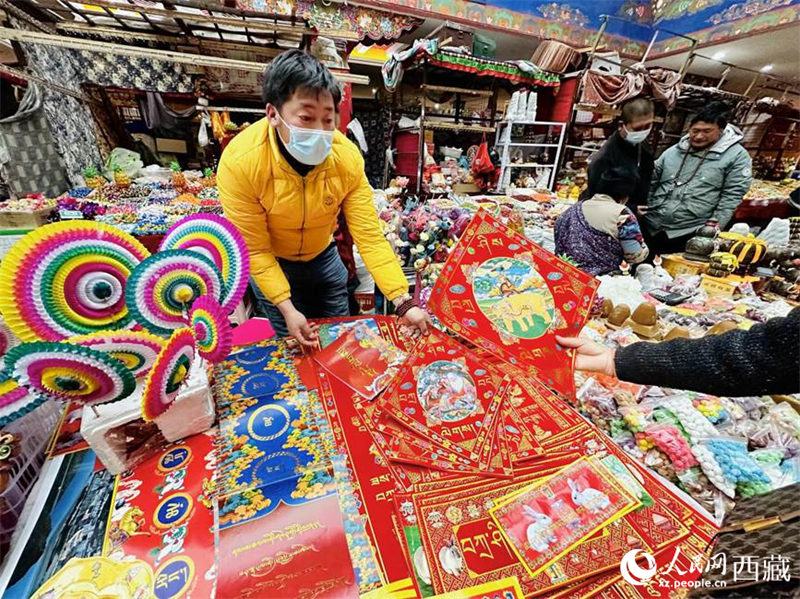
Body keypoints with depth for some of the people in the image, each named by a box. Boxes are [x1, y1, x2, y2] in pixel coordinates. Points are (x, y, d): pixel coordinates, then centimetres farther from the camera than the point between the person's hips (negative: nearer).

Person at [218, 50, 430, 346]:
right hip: (270, 262, -2)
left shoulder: (347, 156, -25)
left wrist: (404, 302, -30)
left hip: (322, 255, 3)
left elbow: (369, 235, -25)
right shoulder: (239, 162, -30)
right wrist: (287, 308, -27)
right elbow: (255, 249, -21)